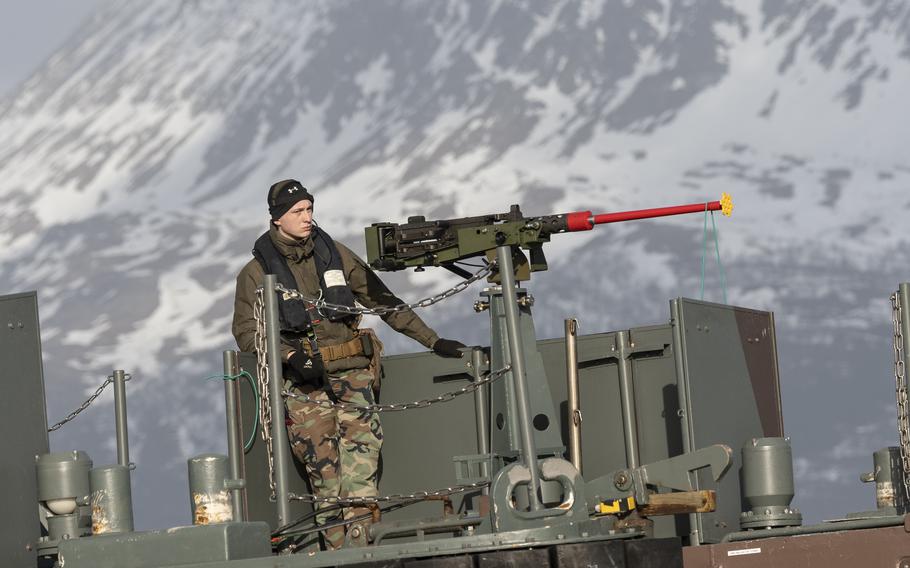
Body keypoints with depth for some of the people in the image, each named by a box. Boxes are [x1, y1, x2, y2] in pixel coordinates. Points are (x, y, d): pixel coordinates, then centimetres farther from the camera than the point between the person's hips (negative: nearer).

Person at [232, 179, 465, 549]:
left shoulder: (333, 254, 13)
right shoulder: (256, 273, 6)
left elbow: (381, 300, 16)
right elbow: (246, 331, 2)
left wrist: (432, 340, 14)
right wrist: (291, 356, -15)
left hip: (351, 369, 2)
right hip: (304, 380, -2)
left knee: (362, 442, -22)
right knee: (324, 469, -10)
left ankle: (358, 537, -29)